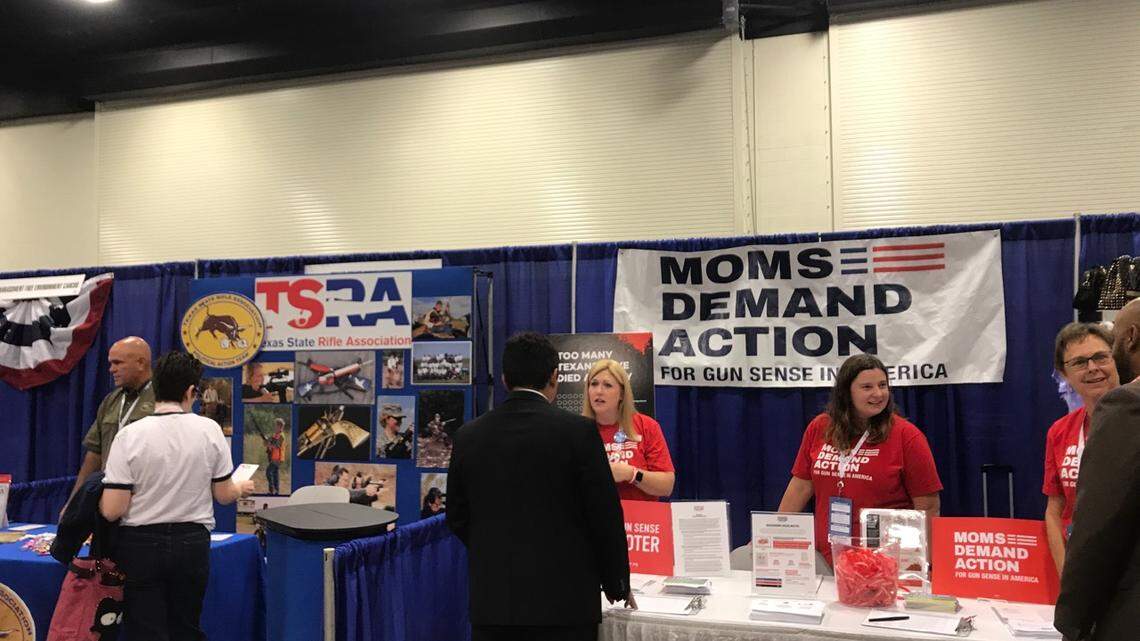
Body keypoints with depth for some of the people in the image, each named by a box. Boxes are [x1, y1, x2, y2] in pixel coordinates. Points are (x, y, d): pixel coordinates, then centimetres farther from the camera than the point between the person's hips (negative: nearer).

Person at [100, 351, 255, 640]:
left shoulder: (130, 435, -11)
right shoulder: (209, 430, -6)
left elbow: (112, 510, -13)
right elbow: (224, 495, 1)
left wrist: (100, 497, 9)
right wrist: (242, 488, 23)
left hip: (140, 545, -2)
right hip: (192, 543, 2)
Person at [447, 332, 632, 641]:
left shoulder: (468, 436, 1)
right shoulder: (578, 431, -10)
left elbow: (457, 516, 8)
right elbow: (605, 515, -7)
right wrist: (618, 586, 7)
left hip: (491, 601, 3)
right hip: (564, 601, -3)